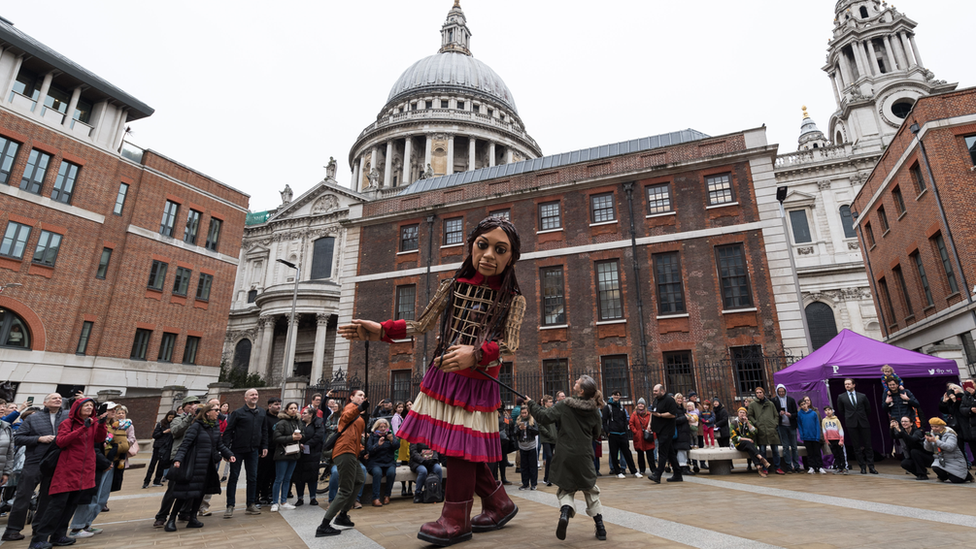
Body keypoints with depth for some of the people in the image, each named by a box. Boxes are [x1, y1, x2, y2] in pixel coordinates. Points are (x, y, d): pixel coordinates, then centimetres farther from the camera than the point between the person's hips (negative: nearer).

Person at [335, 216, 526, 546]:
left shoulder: (513, 299, -4)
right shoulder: (452, 286, 5)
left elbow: (508, 344, -15)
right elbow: (422, 325, 11)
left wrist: (475, 354, -34)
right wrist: (381, 331, 2)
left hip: (478, 382, -4)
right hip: (441, 375, 4)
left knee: (462, 446, -2)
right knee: (454, 446, 9)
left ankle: (455, 519, 19)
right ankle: (499, 504, 29)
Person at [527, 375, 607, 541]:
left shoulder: (563, 406, -9)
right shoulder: (594, 411, 0)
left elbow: (544, 417, -12)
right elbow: (596, 433, 11)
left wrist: (531, 403, 1)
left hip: (565, 456, -2)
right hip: (584, 456, 2)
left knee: (566, 490, 14)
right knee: (591, 490, 20)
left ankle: (565, 512, -15)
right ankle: (600, 527, 18)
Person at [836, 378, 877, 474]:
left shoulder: (862, 396, 4)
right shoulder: (841, 397, 4)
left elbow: (868, 408, 13)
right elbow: (840, 411, 12)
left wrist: (861, 416, 12)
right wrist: (848, 418, 8)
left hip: (863, 423, 0)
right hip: (851, 424, 0)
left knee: (868, 445, 2)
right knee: (857, 447, 3)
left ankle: (871, 466, 9)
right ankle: (862, 467, 9)